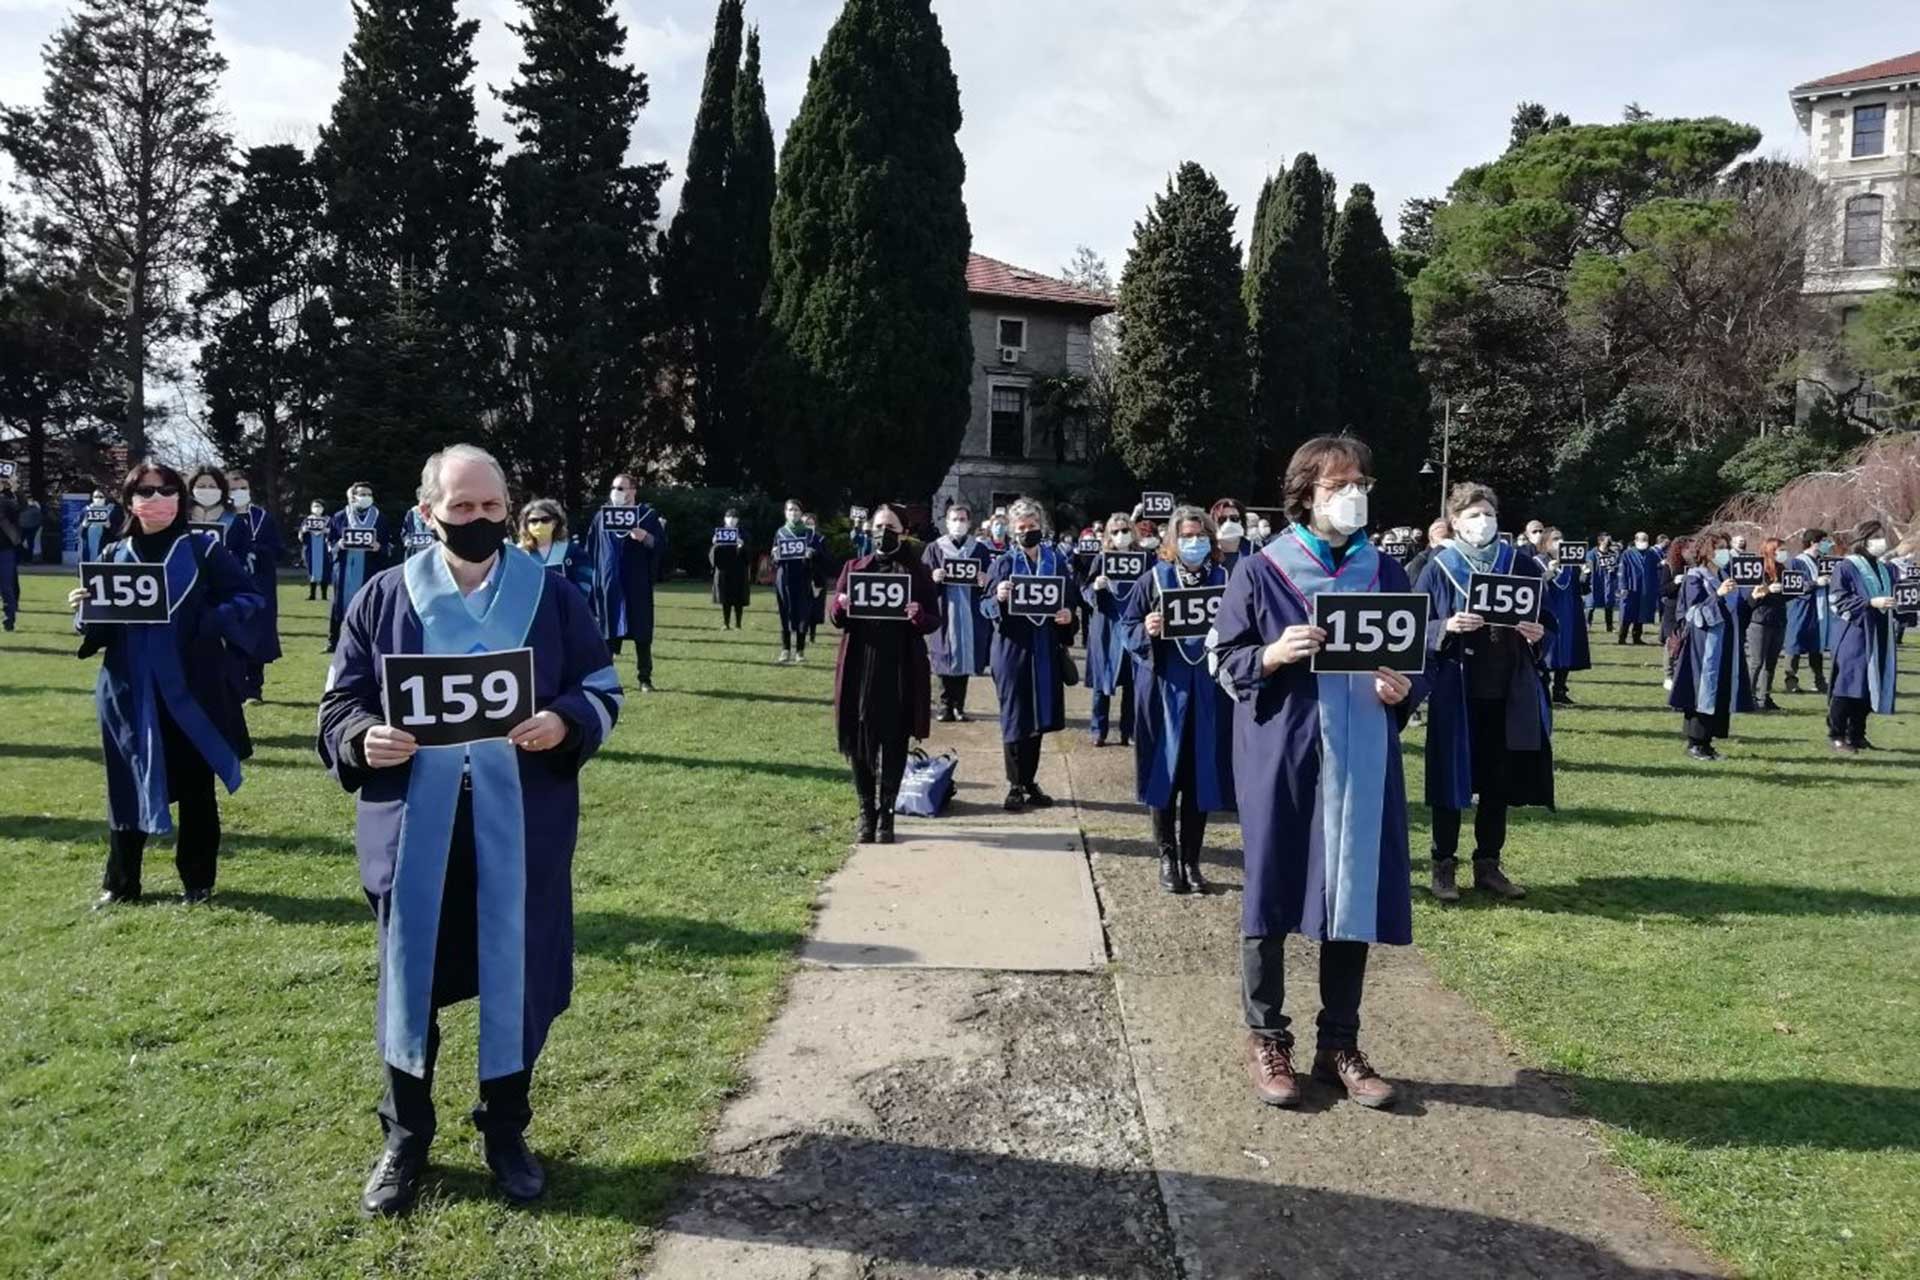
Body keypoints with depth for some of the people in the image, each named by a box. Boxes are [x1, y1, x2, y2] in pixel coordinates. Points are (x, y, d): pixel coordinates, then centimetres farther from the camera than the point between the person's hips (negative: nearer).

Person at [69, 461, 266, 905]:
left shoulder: (204, 551, -2)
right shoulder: (114, 555, 7)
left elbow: (253, 600, -4)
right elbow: (98, 627, 11)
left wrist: (208, 619, -20)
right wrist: (84, 609, -11)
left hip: (191, 692, -2)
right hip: (129, 693, 2)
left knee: (196, 788, 6)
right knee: (126, 785, 8)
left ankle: (197, 881, 19)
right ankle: (120, 883, 21)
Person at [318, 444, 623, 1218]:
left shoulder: (550, 595, 1)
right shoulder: (385, 597, 2)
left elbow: (602, 689, 4)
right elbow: (339, 702, 5)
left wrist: (564, 724, -17)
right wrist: (362, 739, -17)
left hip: (520, 827, 0)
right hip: (413, 827, 0)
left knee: (518, 978, 9)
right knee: (409, 976, 10)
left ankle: (505, 1133, 29)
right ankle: (405, 1139, 30)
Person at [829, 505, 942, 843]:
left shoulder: (918, 572, 4)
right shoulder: (854, 567, 10)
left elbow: (934, 621, 2)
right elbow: (834, 616, 8)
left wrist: (918, 616, -20)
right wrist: (840, 607, -14)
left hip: (902, 667, -2)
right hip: (860, 664, 2)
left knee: (894, 741, 2)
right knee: (859, 739, 3)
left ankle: (886, 813, 14)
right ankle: (866, 812, 16)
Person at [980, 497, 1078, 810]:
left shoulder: (1057, 561, 5)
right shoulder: (1003, 563, -2)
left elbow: (1071, 601, 12)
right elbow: (985, 606, -2)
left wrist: (1068, 614, -10)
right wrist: (998, 598, -23)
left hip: (1046, 649, 3)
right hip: (1012, 648, -3)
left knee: (1039, 715, 10)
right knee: (1014, 717, 0)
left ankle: (1029, 782, 24)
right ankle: (1016, 785, 11)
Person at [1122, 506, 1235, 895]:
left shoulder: (1224, 579, 5)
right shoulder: (1155, 578, 0)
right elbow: (1127, 626, 1)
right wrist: (1146, 631, -19)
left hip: (1209, 691, 1)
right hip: (1164, 689, -1)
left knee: (1201, 777, 5)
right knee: (1165, 774, 4)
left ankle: (1191, 859, 18)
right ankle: (1168, 857, 18)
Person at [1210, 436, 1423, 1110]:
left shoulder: (1385, 574, 8)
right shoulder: (1260, 572, -2)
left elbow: (1419, 661, 12)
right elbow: (1226, 660, -1)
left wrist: (1405, 688, -10)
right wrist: (1272, 656, -20)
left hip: (1362, 759, 3)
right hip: (1281, 758, -3)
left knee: (1355, 896, 7)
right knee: (1273, 895, 4)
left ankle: (1339, 1045, 22)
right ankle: (1266, 1040, 20)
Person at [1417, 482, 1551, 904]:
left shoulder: (1521, 563, 5)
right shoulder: (1439, 569, -2)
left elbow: (1547, 617, 10)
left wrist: (1539, 632, -12)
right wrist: (1449, 626, -21)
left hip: (1509, 691, 3)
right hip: (1456, 691, -3)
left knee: (1499, 781, 9)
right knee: (1452, 778, 3)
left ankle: (1488, 865, 22)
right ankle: (1444, 866, 14)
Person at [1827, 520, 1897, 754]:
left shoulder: (1885, 569, 13)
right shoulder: (1846, 567, -7)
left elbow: (1890, 596, 26)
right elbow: (1838, 601, -13)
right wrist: (1871, 603, -20)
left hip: (1877, 636, 7)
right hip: (1853, 635, -7)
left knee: (1870, 686, 7)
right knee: (1850, 683, -8)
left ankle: (1856, 735, 16)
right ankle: (1836, 735, 0)